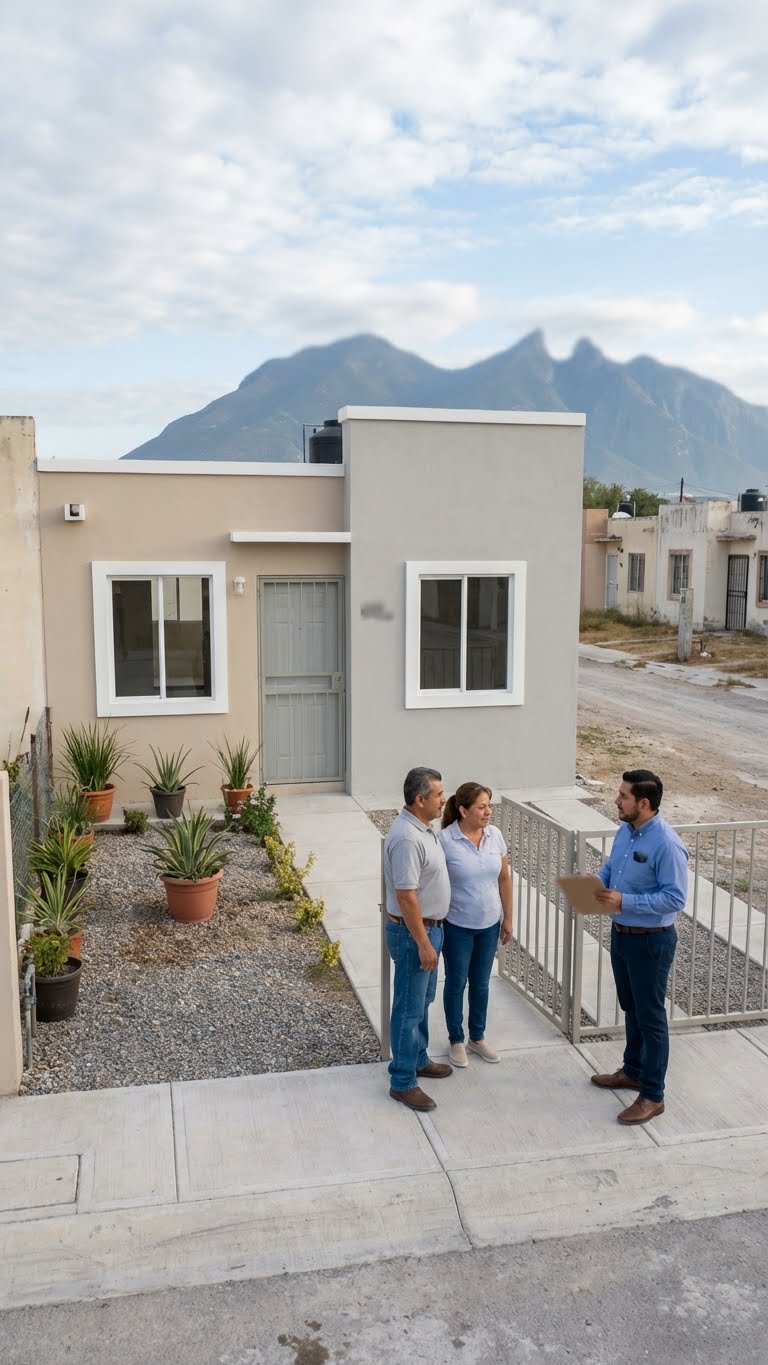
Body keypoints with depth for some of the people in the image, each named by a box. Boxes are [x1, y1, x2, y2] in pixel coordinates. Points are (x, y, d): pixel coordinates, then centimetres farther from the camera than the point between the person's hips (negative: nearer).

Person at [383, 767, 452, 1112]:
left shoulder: (422, 827, 4)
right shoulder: (406, 838, -28)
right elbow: (406, 896, -27)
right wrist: (423, 944, -22)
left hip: (429, 927, 10)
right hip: (413, 932, -10)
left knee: (423, 1000, 23)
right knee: (409, 1008, 2)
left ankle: (418, 1059, 39)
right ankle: (402, 1081, 14)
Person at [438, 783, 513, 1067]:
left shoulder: (495, 835, -5)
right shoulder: (445, 840, -20)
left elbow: (504, 878, 4)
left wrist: (508, 918, 7)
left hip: (489, 924, 4)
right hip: (457, 926, -4)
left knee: (481, 982, 19)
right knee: (456, 983, 13)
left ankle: (478, 1037, 37)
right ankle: (456, 1040, 31)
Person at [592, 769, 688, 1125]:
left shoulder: (666, 844, -25)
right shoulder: (624, 830, 1)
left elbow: (675, 898, -24)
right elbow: (610, 868, 16)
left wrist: (625, 901, -28)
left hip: (650, 941, -8)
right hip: (621, 933, 8)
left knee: (651, 1016, 4)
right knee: (631, 1008, 23)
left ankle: (652, 1095, 17)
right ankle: (632, 1071, 40)